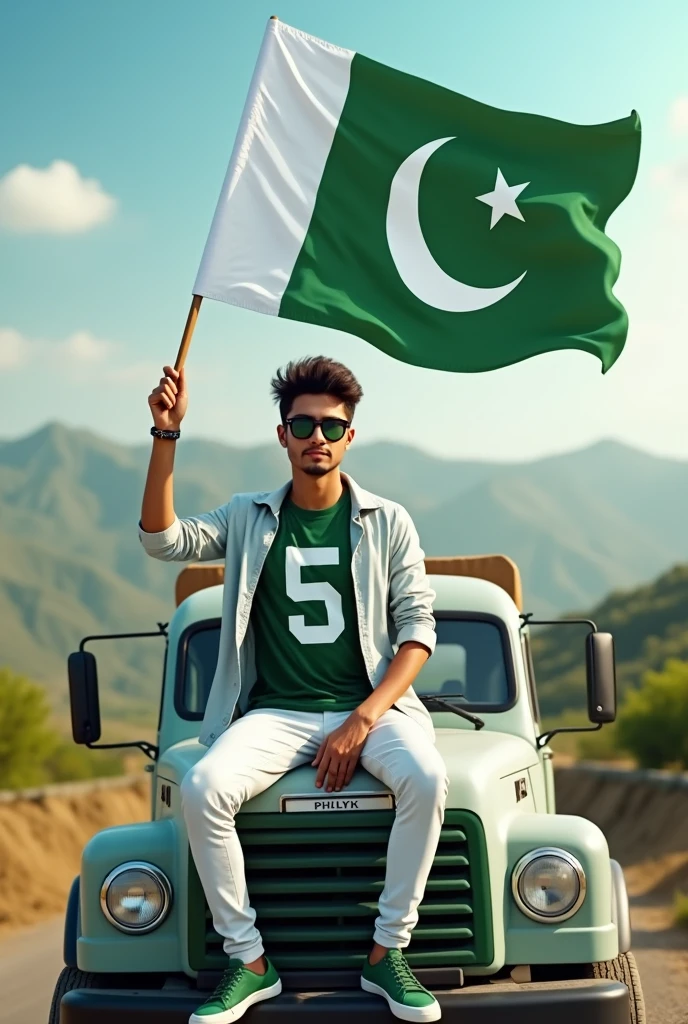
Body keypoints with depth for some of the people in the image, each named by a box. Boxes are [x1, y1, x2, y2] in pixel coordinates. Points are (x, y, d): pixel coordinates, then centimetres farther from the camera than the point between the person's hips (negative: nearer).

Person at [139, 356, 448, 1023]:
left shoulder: (387, 523, 7)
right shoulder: (249, 520, 11)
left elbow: (417, 629, 1)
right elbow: (161, 539, -4)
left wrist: (362, 721, -12)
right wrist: (166, 435, -13)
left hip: (371, 705, -1)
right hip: (276, 713, 1)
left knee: (426, 777, -33)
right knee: (202, 788, -29)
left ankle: (387, 955, -19)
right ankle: (248, 961, -16)